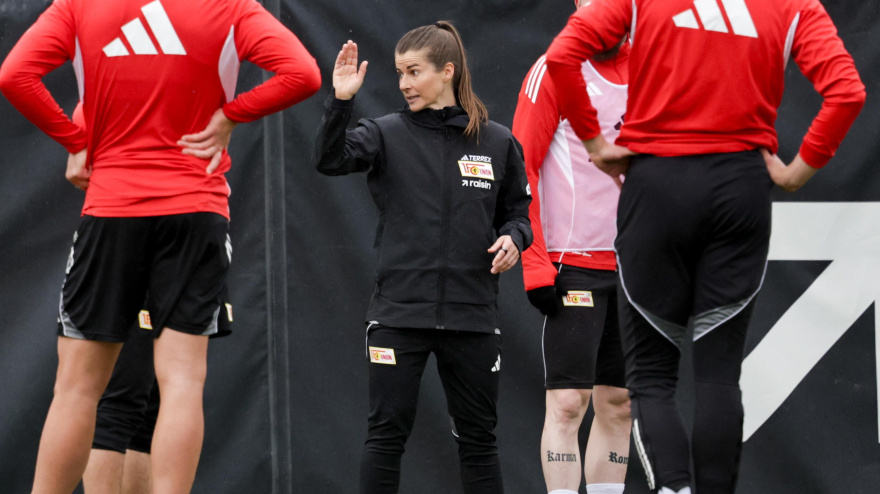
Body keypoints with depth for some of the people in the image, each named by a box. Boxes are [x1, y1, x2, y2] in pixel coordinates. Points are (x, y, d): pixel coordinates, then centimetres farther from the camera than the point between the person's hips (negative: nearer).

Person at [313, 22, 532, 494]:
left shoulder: (497, 143, 6)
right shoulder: (388, 134, 1)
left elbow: (517, 211, 15)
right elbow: (329, 159, -15)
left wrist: (513, 238, -6)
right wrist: (341, 100, -27)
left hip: (472, 314, 1)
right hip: (399, 310, -1)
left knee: (478, 436, 9)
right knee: (386, 432, -2)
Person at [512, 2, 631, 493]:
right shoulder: (556, 70, -6)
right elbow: (520, 171, -8)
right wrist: (536, 265, -15)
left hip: (633, 265, 6)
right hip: (574, 264, -6)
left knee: (618, 405, 7)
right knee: (568, 402, -10)